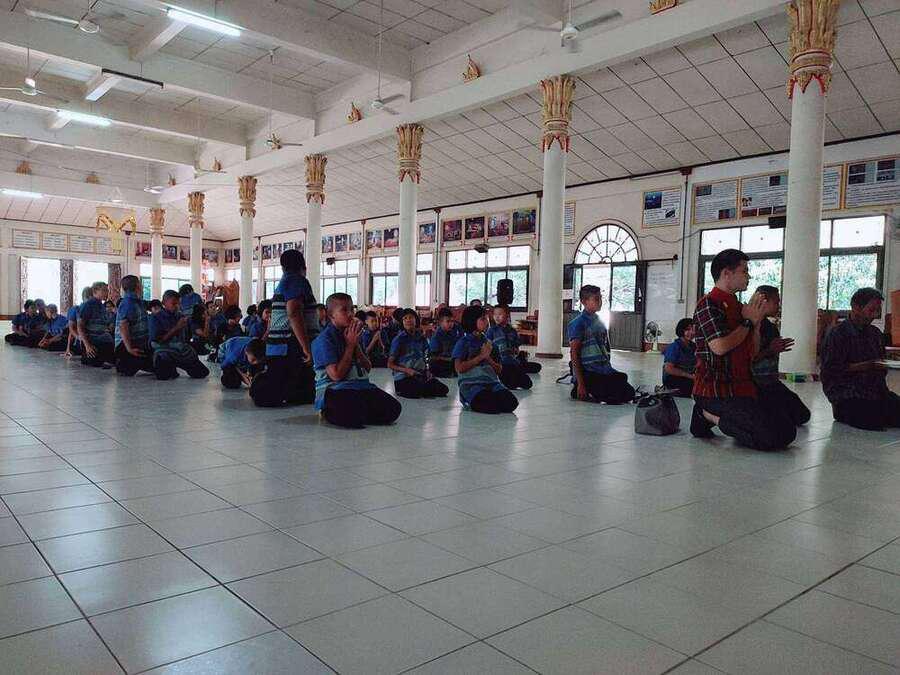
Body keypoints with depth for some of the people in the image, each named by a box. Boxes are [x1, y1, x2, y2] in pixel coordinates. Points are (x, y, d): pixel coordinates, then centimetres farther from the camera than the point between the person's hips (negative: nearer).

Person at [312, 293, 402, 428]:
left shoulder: (351, 335, 17)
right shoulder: (324, 339, -7)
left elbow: (367, 368, 13)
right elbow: (336, 375, -15)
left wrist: (356, 345, -2)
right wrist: (350, 345, -7)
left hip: (362, 387, 7)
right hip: (334, 390, -7)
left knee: (393, 408, -15)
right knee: (356, 418, -35)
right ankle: (329, 413, -2)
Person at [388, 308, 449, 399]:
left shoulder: (421, 338, 11)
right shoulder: (399, 340, -4)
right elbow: (390, 364, -4)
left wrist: (427, 371, 1)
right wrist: (407, 370, -17)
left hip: (421, 376, 6)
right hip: (403, 379, -6)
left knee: (443, 389, -14)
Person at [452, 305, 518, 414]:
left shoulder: (487, 341, 17)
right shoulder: (463, 342, -1)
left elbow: (498, 370, 17)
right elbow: (459, 368, -14)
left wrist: (488, 358, -3)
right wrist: (481, 356, -9)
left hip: (491, 382, 6)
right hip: (471, 384, -5)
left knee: (511, 403, -20)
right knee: (492, 406, -30)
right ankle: (470, 403, -2)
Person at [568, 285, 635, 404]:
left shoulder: (599, 322, 16)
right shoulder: (578, 323, -10)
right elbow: (574, 354, -14)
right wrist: (580, 384, -18)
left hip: (605, 371, 8)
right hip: (588, 373, -8)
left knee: (629, 394, 0)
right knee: (618, 397, -17)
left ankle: (593, 393, 11)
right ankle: (582, 393, 0)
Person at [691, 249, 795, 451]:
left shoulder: (739, 307, 18)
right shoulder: (709, 304, -9)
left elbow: (753, 353, 19)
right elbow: (720, 347, -23)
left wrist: (756, 322, 3)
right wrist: (747, 322, -7)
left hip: (741, 387, 9)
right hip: (716, 389, -9)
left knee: (787, 430, 4)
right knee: (772, 437, -20)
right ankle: (710, 416, -4)